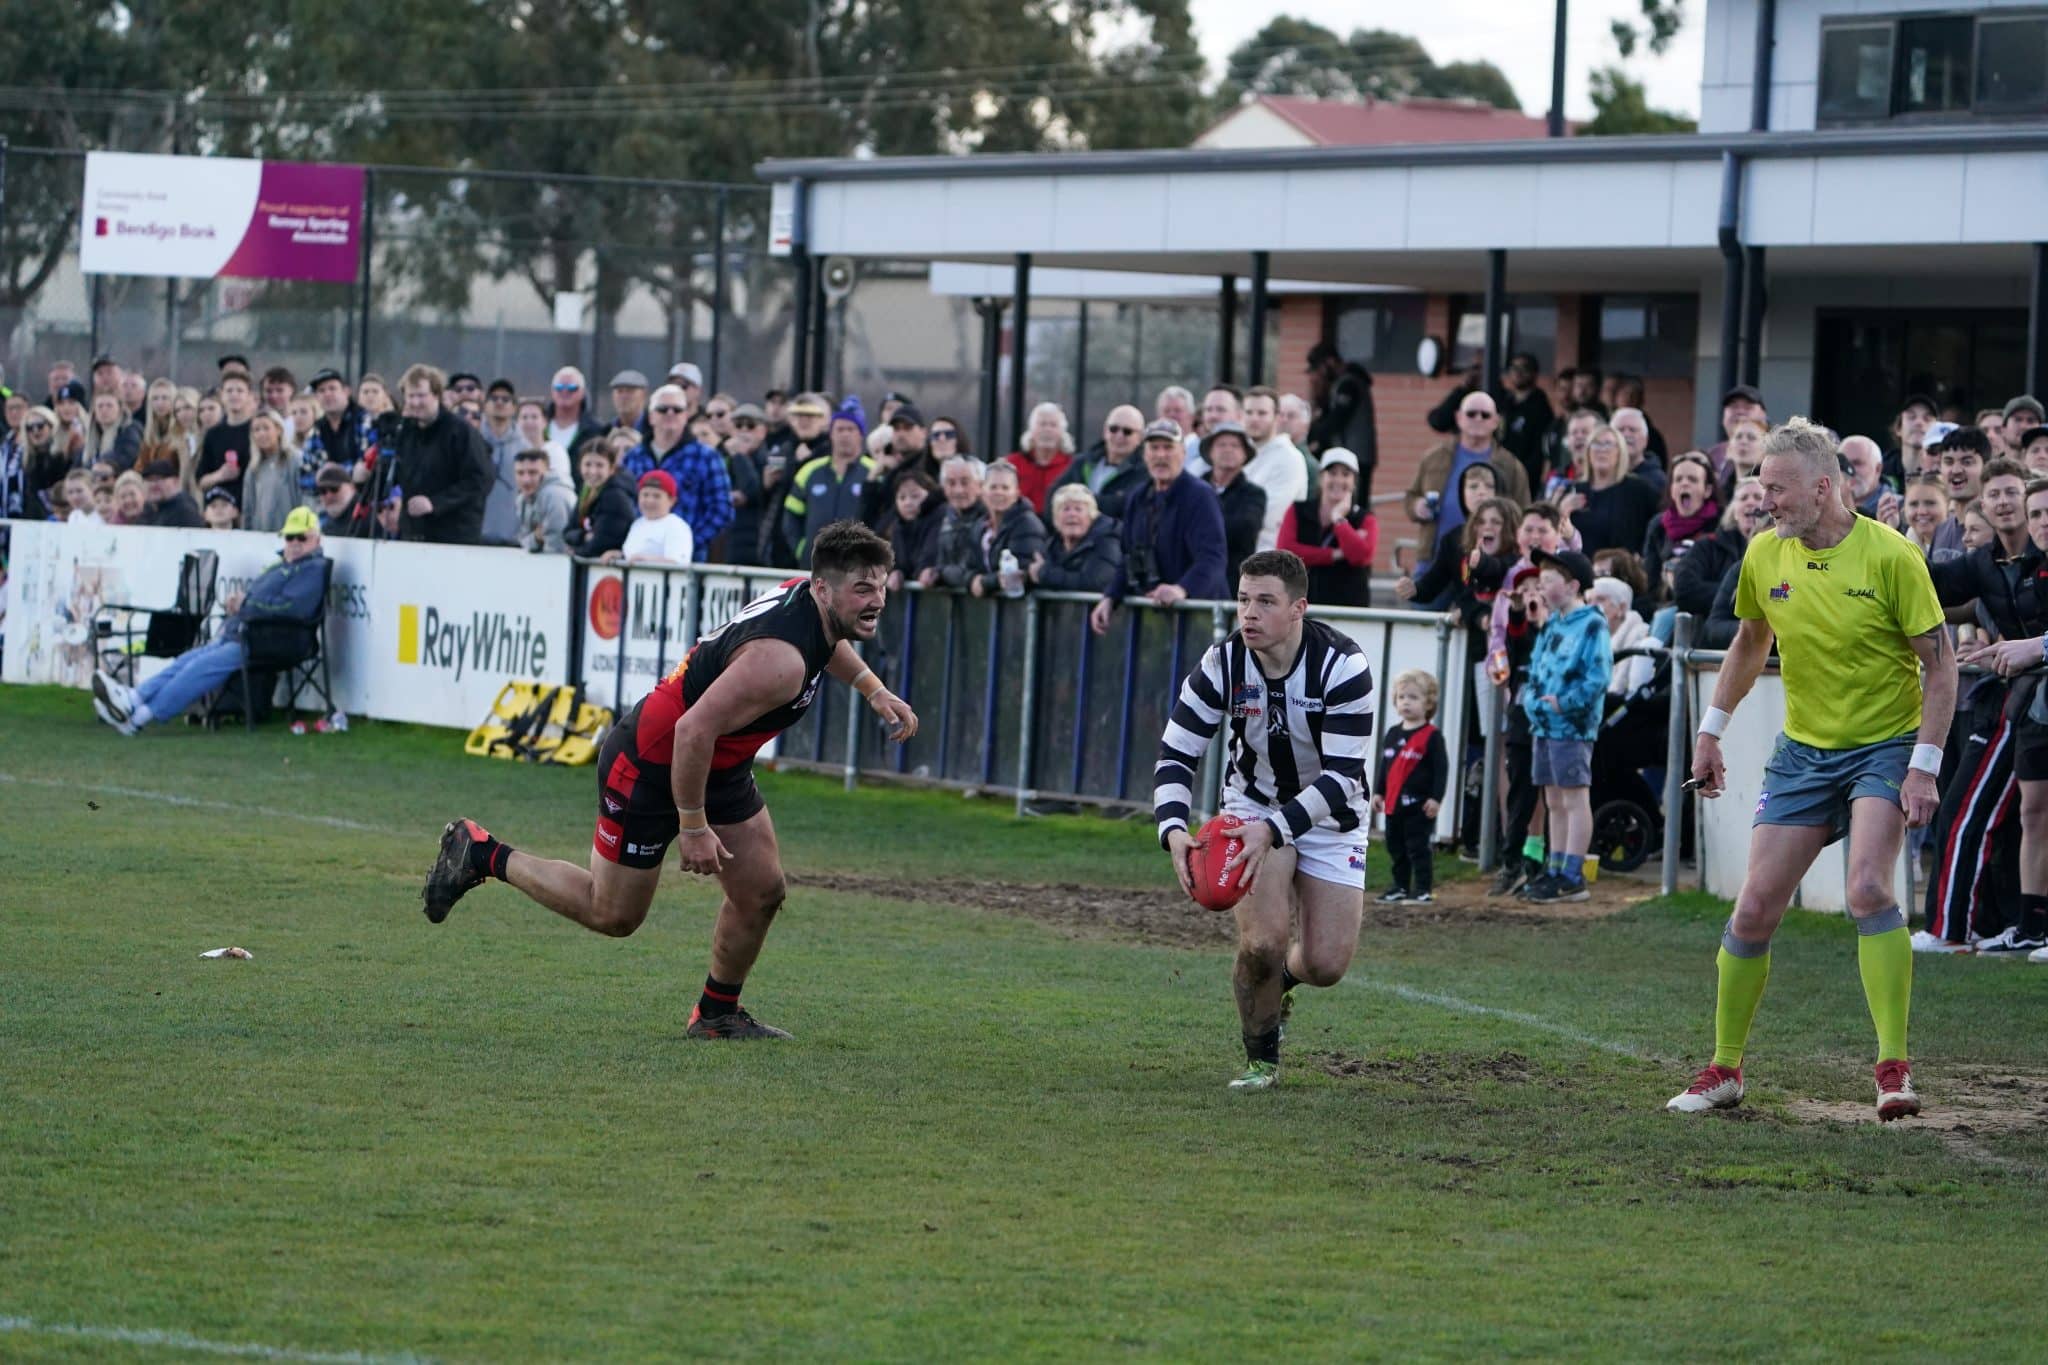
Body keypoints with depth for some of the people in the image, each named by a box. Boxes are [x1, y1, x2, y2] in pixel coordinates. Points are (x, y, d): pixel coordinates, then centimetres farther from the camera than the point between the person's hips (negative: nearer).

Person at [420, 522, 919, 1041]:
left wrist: (874, 690, 15)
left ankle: (717, 1014, 25)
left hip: (719, 766, 9)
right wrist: (694, 827, -25)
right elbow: (693, 730, -34)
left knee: (763, 892, 6)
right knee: (612, 914, 5)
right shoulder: (779, 660, -35)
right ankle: (480, 854, 20)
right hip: (649, 767, -9)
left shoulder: (807, 593, -7)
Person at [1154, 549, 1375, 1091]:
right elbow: (1175, 754, -12)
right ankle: (1261, 1060, 5)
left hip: (1329, 816, -1)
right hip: (1253, 802, 1)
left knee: (1326, 965, -7)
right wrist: (1173, 829, -30)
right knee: (1262, 940, -21)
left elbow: (1343, 776, -28)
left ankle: (1278, 977, 32)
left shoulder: (1342, 666, -27)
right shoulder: (1223, 663, -19)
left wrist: (1275, 829, -40)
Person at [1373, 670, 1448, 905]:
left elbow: (1441, 768, -11)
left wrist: (1436, 798, -16)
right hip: (1394, 804, 7)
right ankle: (1400, 887, 23)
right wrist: (1378, 792, 14)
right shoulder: (1393, 735, 11)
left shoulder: (1432, 736, -9)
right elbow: (1384, 766, 19)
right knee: (1396, 848, 13)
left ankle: (1424, 889, 0)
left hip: (1419, 806, -7)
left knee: (1418, 848, -5)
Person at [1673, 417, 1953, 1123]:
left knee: (1868, 890, -26)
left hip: (1884, 747, -5)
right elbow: (1749, 644, 18)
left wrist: (1924, 767, -17)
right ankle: (1724, 1069, 16)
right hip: (1802, 751, 5)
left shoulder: (1891, 556, -15)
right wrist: (1710, 731, 17)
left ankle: (1894, 1069, -19)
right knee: (1754, 911, 0)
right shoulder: (1764, 556, -1)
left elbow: (1941, 663, -11)